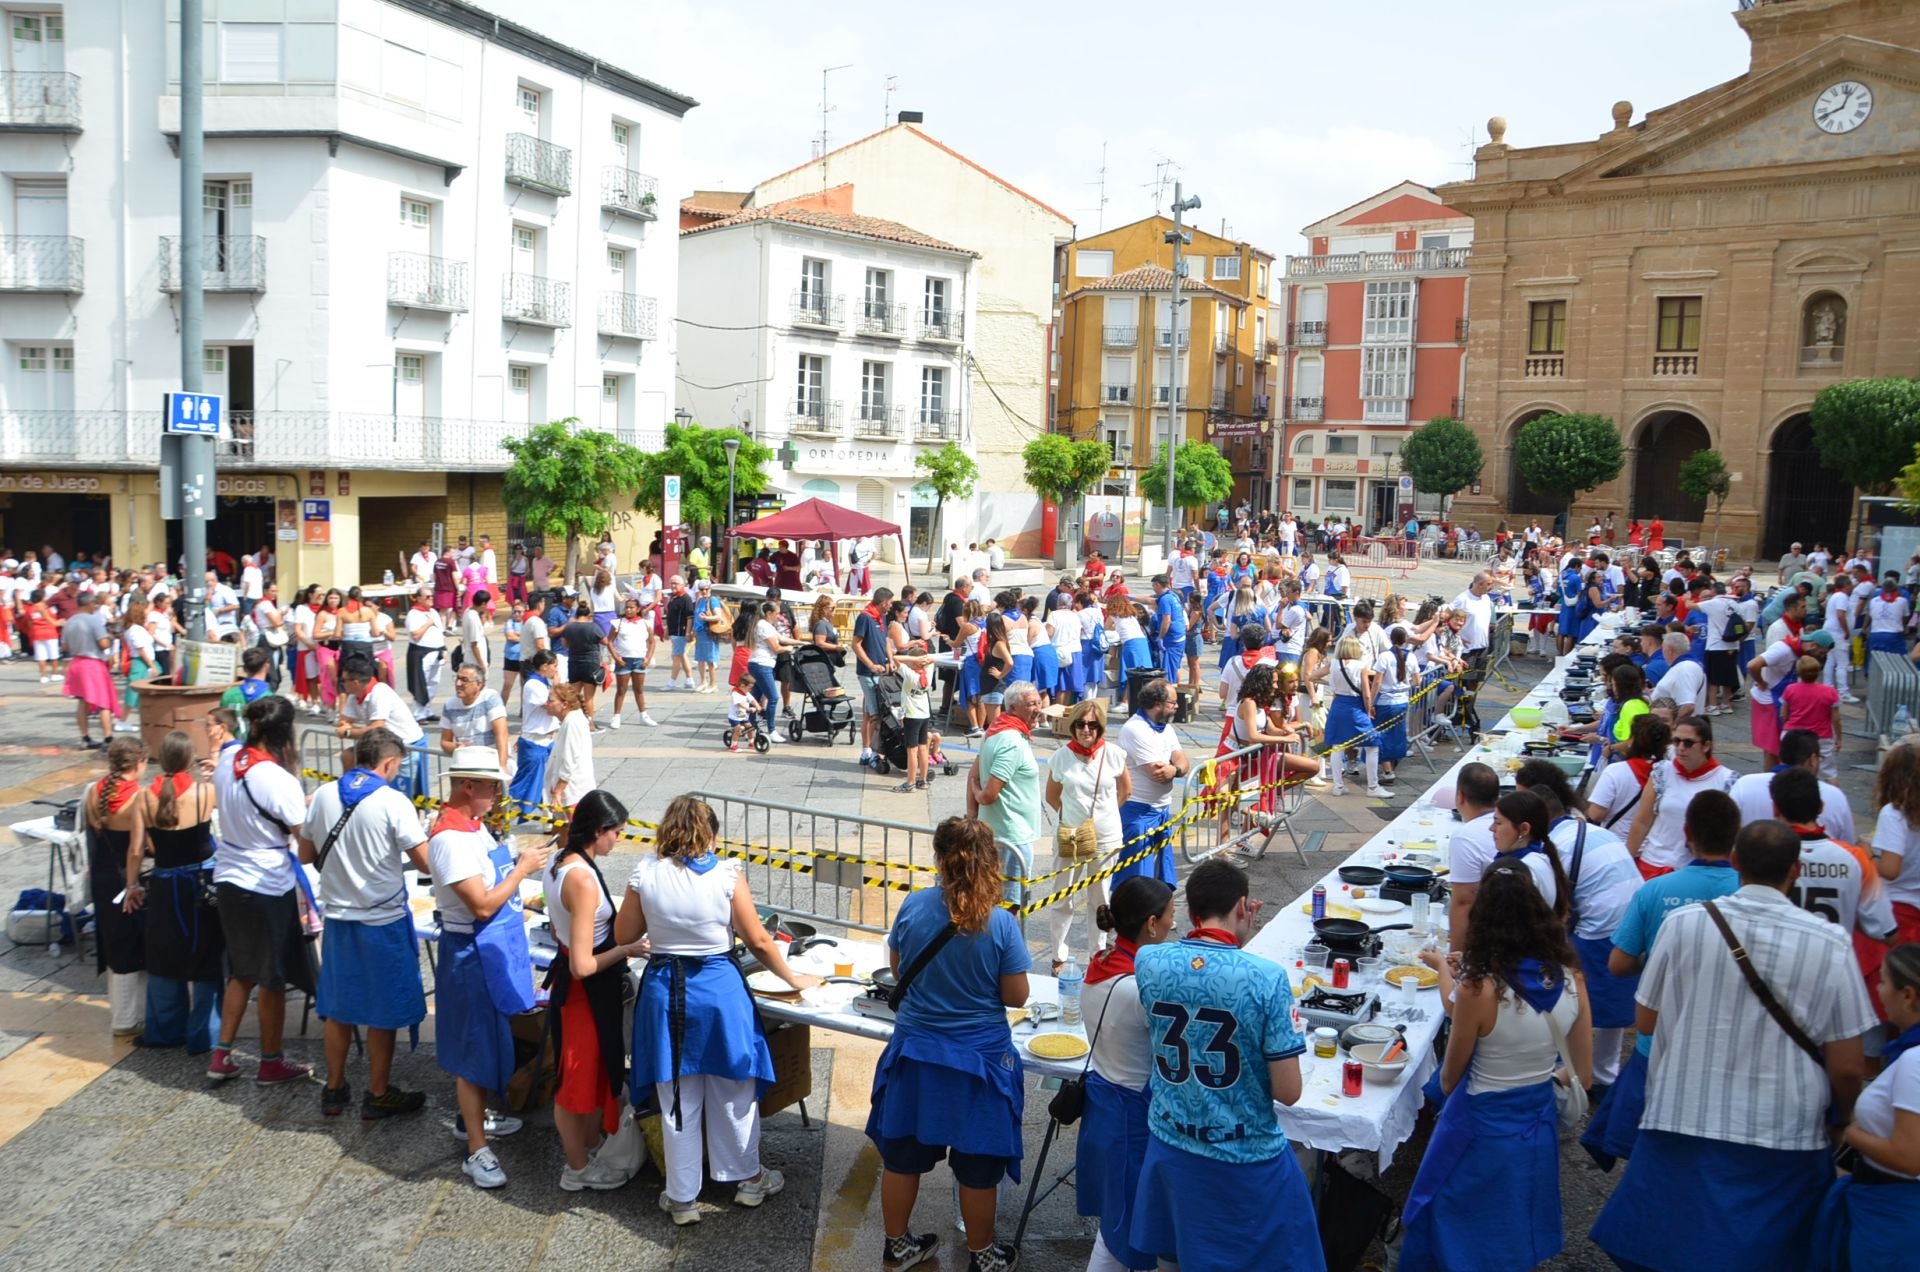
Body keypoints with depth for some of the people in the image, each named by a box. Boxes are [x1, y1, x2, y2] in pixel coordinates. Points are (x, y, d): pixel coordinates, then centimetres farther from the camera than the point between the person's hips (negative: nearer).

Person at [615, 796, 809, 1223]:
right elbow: (758, 941, -6)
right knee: (734, 1092, 18)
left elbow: (623, 936, 2)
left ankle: (682, 1197, 25)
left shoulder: (645, 874, -8)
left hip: (665, 990, 1)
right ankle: (749, 1179, 35)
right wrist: (792, 978, 7)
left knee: (677, 1101, 13)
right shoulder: (726, 875, -12)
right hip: (719, 987, -1)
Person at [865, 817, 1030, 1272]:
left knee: (903, 1153, 20)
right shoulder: (1000, 924, -20)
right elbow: (1016, 996, -12)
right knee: (978, 1165, 16)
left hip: (915, 1052, 3)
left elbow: (896, 966, 3)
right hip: (979, 1059, -2)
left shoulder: (913, 907, -13)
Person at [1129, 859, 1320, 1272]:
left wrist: (1234, 938, 7)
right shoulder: (1266, 977, -21)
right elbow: (1288, 1092, -17)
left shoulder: (1147, 961, -10)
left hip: (1169, 1144, 4)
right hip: (1246, 1157, -4)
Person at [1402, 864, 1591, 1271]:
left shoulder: (1480, 989, -27)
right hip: (1539, 1125, 5)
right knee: (1517, 1233, 28)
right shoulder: (1570, 977, -12)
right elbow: (1583, 1075, 0)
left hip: (1482, 1130, -5)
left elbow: (1449, 1077, -13)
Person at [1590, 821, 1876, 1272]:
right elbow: (1847, 1067, -4)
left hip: (1682, 1126, 0)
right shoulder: (1831, 943, -9)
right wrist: (1842, 1124, 15)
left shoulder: (1683, 922, -7)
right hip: (1785, 1141, 0)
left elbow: (1646, 1022, 4)